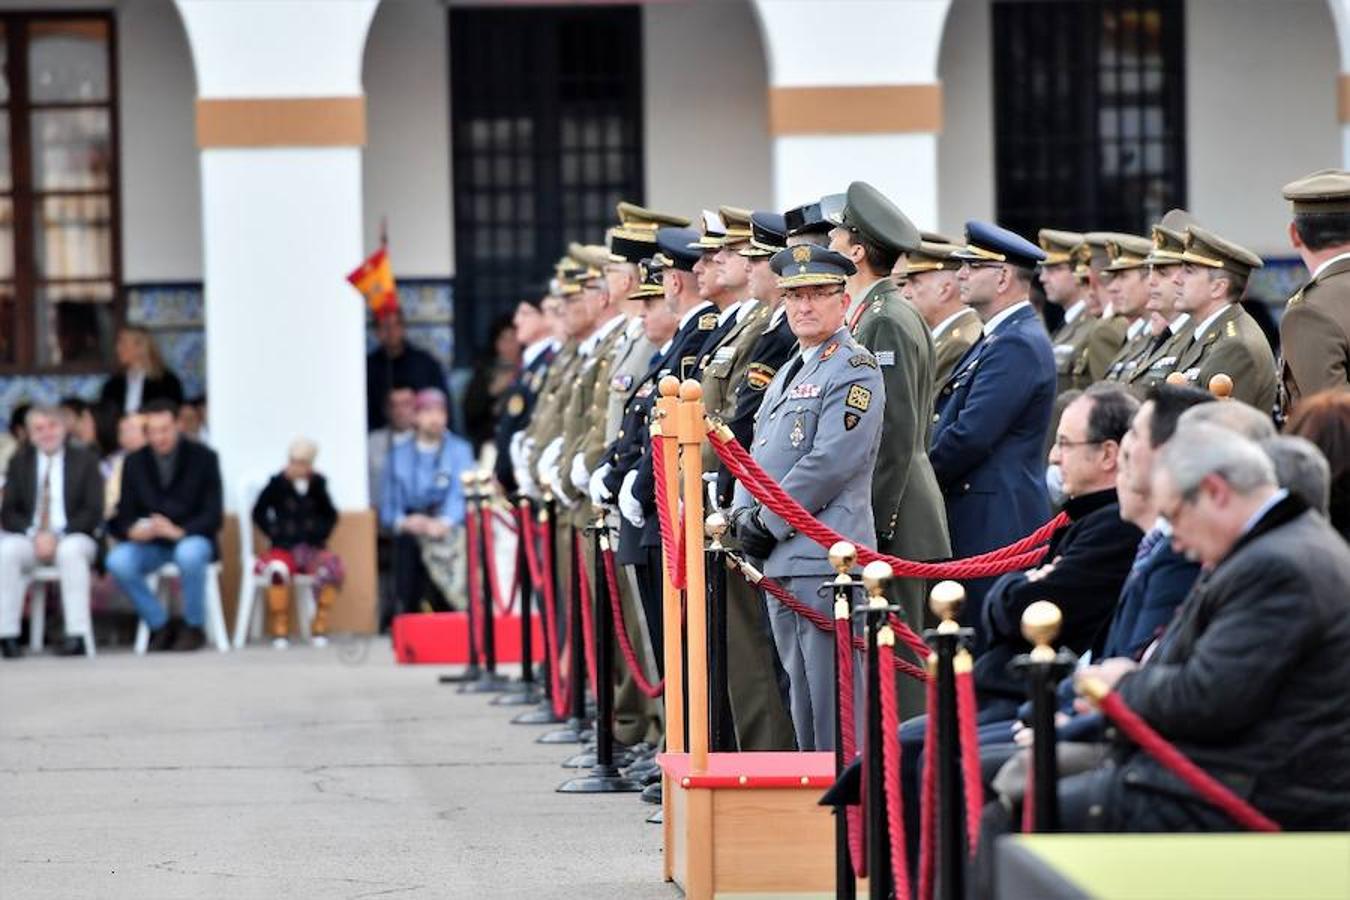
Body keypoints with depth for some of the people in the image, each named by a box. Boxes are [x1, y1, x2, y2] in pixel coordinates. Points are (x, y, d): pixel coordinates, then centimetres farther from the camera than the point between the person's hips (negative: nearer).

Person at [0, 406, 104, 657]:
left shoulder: (85, 460, 6)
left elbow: (93, 513, -2)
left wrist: (57, 536, -15)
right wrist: (34, 535, -13)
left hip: (72, 539, -2)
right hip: (28, 539, 2)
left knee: (70, 551, -37)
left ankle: (78, 635, -40)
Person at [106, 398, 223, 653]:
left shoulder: (203, 458, -4)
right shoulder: (134, 463, 4)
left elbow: (213, 517, -9)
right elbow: (121, 518, 2)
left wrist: (180, 532, -27)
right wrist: (133, 530, -23)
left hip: (191, 538, -3)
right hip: (149, 543, 3)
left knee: (189, 554, -39)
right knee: (118, 561, -29)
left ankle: (193, 628, -14)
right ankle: (160, 625, -8)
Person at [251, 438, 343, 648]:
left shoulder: (317, 484, 7)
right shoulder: (277, 484, 0)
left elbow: (330, 516, 19)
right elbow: (259, 513, 9)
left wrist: (321, 535, 4)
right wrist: (275, 534, -1)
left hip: (313, 548, 2)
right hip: (284, 548, -2)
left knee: (333, 567, -31)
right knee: (278, 569, -38)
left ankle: (320, 626, -14)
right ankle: (279, 630, -22)